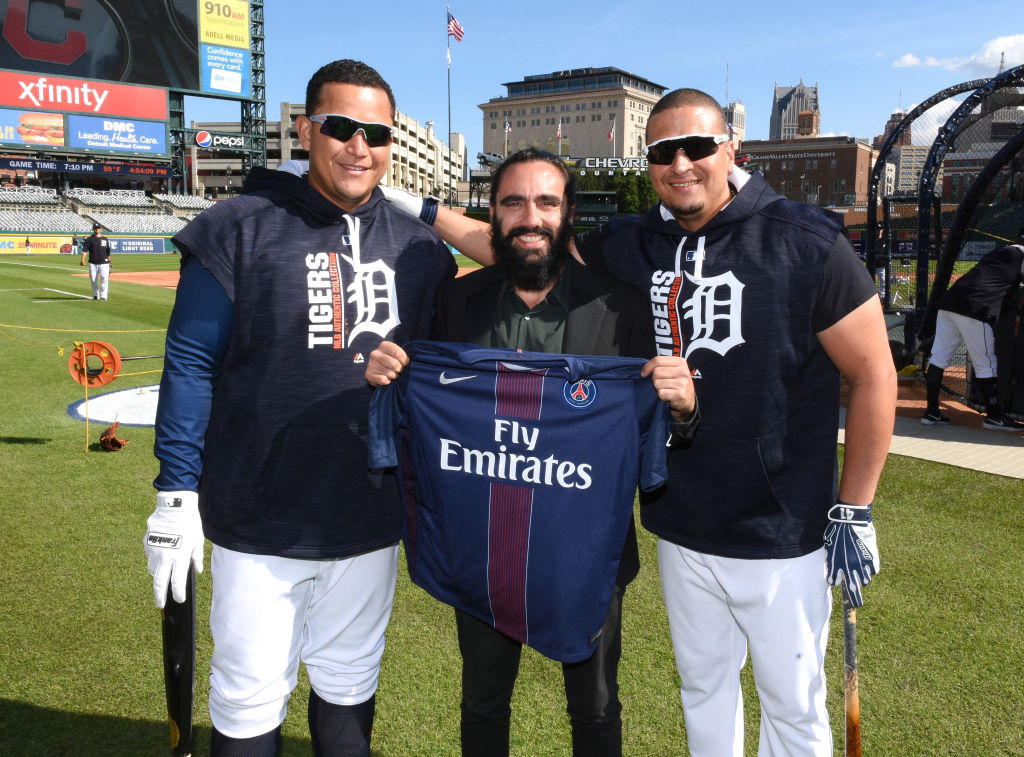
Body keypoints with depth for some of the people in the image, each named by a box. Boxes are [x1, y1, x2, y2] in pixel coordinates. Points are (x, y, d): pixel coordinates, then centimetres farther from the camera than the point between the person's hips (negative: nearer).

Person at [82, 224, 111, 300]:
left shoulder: (105, 240, 11)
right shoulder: (89, 239, 5)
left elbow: (108, 252, 16)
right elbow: (85, 250, -5)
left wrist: (109, 262, 15)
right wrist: (83, 259, -21)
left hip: (103, 263, 0)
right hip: (93, 263, 1)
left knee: (104, 279, -11)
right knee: (93, 280, 6)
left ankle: (103, 296, -10)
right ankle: (96, 295, 20)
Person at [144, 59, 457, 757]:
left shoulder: (418, 247, 5)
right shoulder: (240, 230, -7)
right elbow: (191, 364, -6)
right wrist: (177, 492, -8)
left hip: (372, 518, 3)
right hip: (259, 519, -3)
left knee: (349, 684, 20)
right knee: (250, 700, 10)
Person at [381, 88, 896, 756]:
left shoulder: (805, 243, -12)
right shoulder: (629, 246, 0)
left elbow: (874, 375, -9)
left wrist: (854, 512, -8)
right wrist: (421, 210, 2)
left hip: (782, 533, -3)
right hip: (680, 528, 4)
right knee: (703, 686, 22)